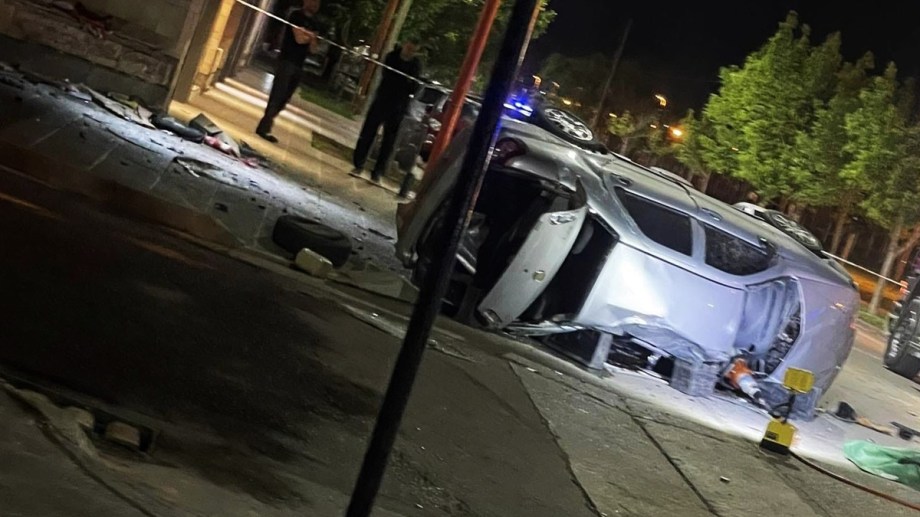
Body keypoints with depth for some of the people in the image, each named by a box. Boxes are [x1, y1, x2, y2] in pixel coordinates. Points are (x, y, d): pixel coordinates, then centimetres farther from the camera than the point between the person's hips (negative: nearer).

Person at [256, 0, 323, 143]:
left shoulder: (315, 24, 16)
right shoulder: (296, 16, -5)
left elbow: (313, 49, 10)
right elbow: (299, 38, -17)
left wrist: (311, 38, -10)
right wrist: (312, 36, 1)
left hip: (299, 65, 7)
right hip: (287, 61, -7)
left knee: (284, 99, 7)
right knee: (277, 96, -11)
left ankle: (265, 126, 12)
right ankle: (264, 128, -11)